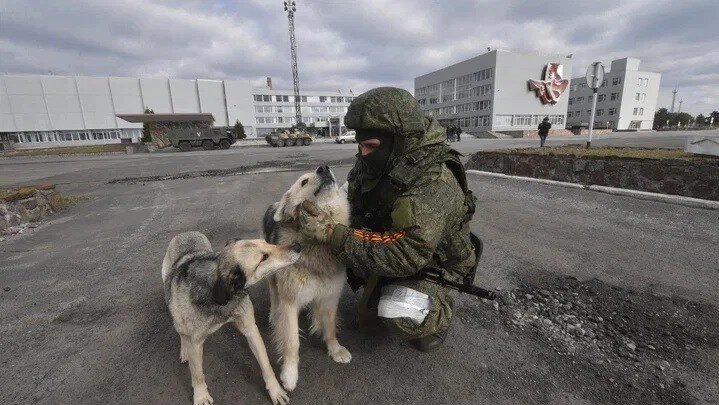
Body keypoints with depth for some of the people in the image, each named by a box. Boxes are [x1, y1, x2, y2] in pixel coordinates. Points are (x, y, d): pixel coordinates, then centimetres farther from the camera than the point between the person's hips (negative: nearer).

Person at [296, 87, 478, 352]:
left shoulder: (434, 183, -35)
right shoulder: (375, 163, -12)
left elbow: (405, 255, -42)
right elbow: (349, 197, 5)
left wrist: (329, 233, -42)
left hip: (433, 262, -7)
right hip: (392, 246, 7)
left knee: (398, 314, -29)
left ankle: (440, 312, 6)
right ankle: (376, 291, 23)